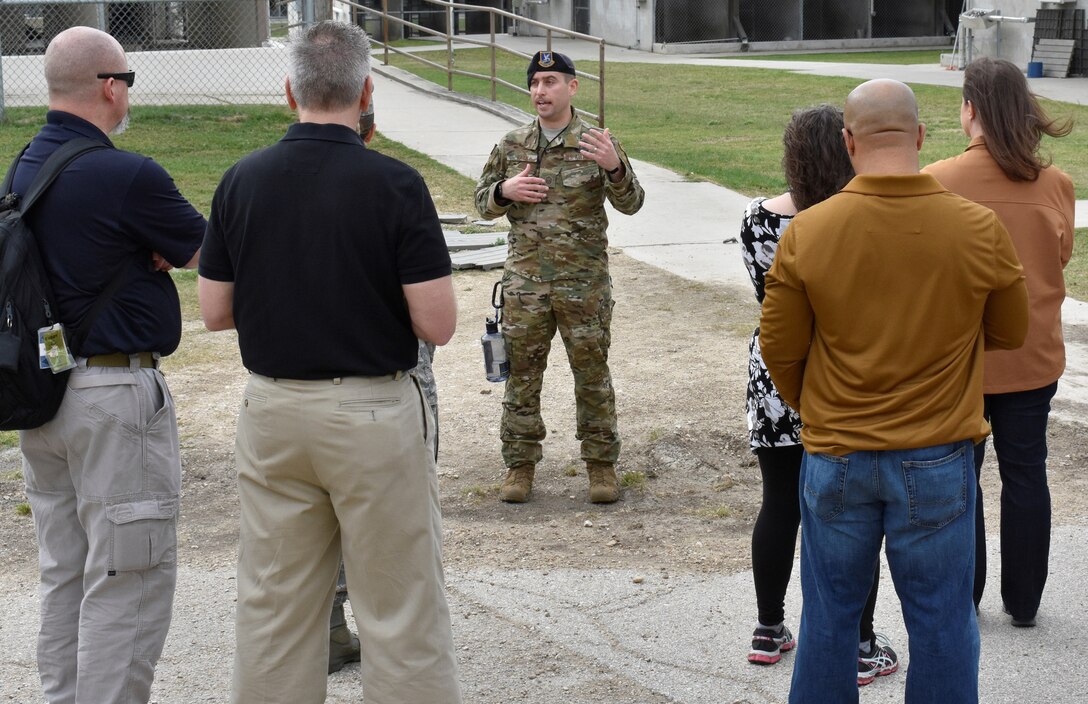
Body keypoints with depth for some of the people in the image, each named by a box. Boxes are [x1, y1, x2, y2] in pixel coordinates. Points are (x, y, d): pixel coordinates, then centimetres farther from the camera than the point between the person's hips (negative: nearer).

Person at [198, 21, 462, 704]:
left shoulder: (242, 180, -1)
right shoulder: (395, 185, -13)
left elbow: (216, 311, 3)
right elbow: (437, 324, -13)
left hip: (271, 412, 4)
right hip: (373, 415, -4)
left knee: (275, 605, 13)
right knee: (401, 609, 4)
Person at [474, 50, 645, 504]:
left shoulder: (597, 144, -2)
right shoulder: (511, 146, 7)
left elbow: (631, 204, -7)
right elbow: (482, 202, 14)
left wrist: (615, 169, -27)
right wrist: (504, 191, -9)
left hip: (585, 283, -2)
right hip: (525, 282, 2)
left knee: (592, 374, 6)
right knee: (522, 374, 7)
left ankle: (601, 463, 18)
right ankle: (520, 464, 18)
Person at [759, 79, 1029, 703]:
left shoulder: (806, 232, -10)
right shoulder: (980, 230, -11)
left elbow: (780, 350, -2)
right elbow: (1010, 334, 4)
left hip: (837, 457, 1)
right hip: (938, 458, -1)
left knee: (830, 613, 15)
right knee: (940, 619, 11)